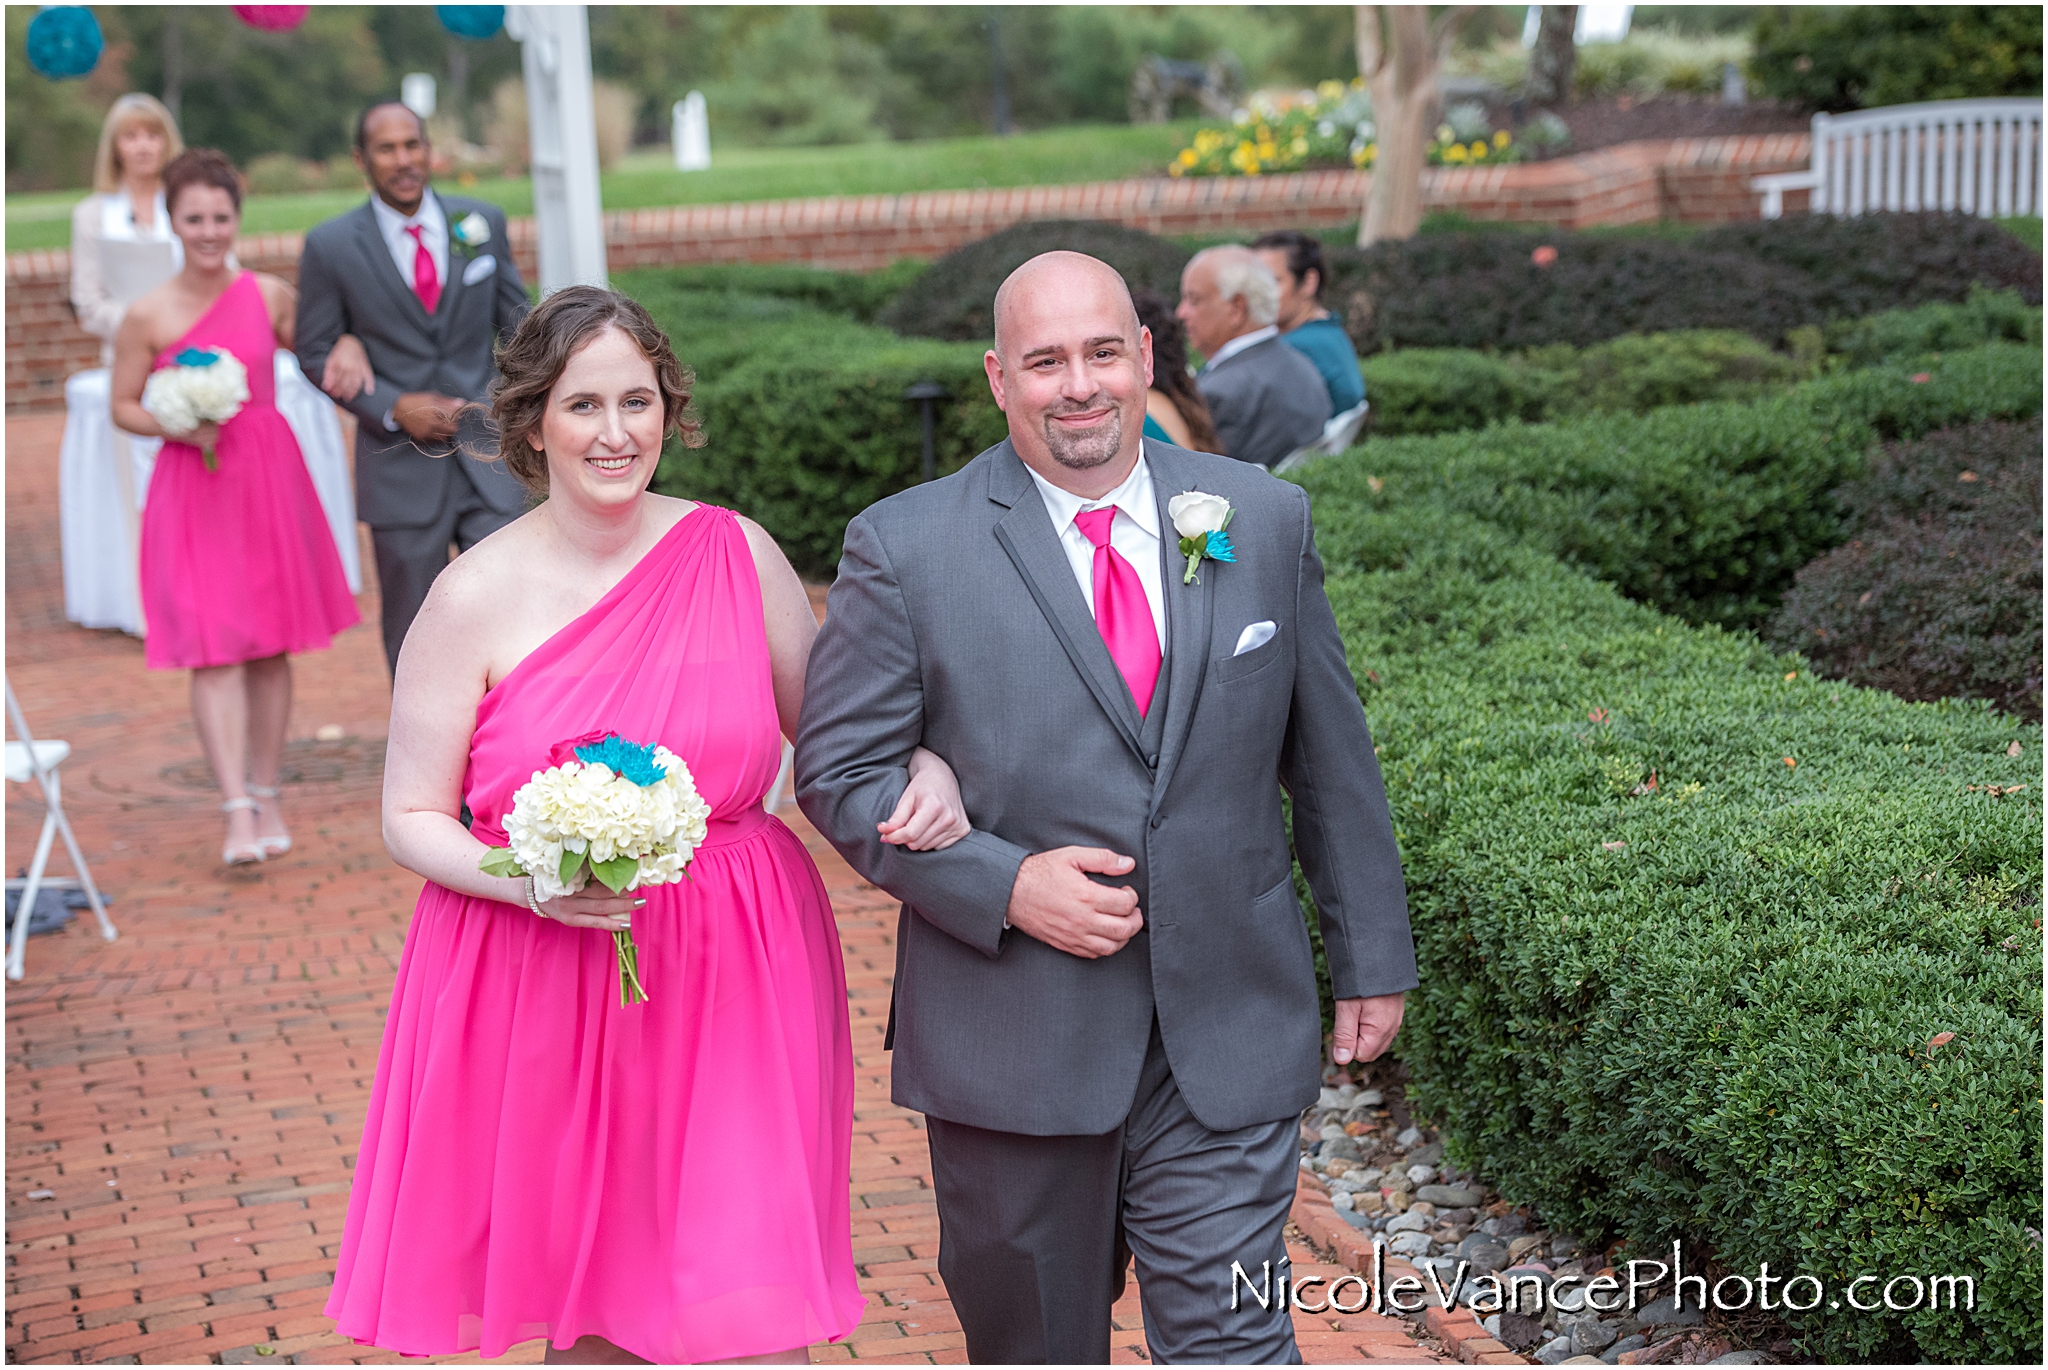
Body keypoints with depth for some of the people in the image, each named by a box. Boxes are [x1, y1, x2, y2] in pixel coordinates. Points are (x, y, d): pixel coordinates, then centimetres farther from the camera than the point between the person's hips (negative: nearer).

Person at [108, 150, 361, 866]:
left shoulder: (270, 296, 1)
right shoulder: (147, 316, -6)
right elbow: (124, 406, 2)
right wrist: (179, 427, -15)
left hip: (270, 477, 3)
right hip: (193, 486, -3)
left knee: (271, 646, 9)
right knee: (214, 651, -9)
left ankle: (266, 798, 21)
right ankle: (236, 813, -12)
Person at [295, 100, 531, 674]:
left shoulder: (482, 222, 3)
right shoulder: (330, 246, -5)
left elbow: (516, 324, 12)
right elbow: (315, 354, 1)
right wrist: (394, 409, -12)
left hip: (487, 459, 1)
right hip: (400, 468, -1)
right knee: (414, 634, 9)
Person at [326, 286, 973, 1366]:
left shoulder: (736, 552, 0)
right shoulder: (476, 595, -6)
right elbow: (411, 818, 0)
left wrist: (923, 768, -10)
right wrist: (527, 881, -18)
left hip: (730, 986, 1)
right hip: (542, 986, -1)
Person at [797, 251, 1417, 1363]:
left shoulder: (1266, 520, 4)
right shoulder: (904, 546, -5)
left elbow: (1331, 759, 10)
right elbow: (840, 771, -3)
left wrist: (1370, 959, 11)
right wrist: (1004, 886, -16)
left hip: (1228, 1040, 1)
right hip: (1012, 1043, -1)